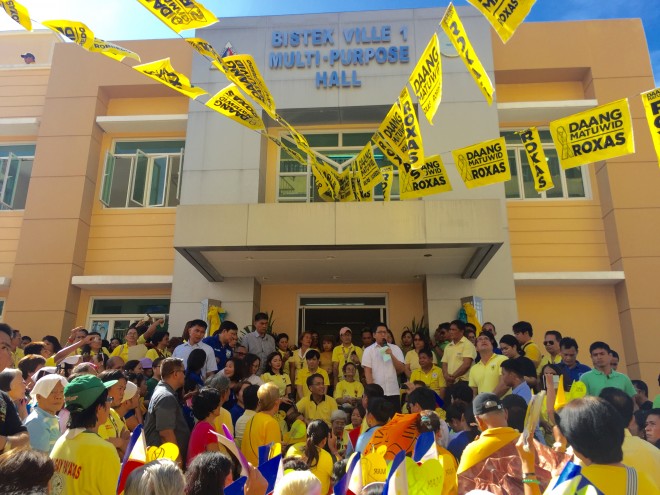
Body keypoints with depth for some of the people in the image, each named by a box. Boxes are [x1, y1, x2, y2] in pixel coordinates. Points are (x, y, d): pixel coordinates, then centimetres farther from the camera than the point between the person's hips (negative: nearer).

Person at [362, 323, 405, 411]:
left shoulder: (395, 349, 8)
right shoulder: (369, 350, 2)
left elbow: (402, 369, 3)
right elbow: (367, 372, -3)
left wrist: (391, 355, -10)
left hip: (393, 391, 2)